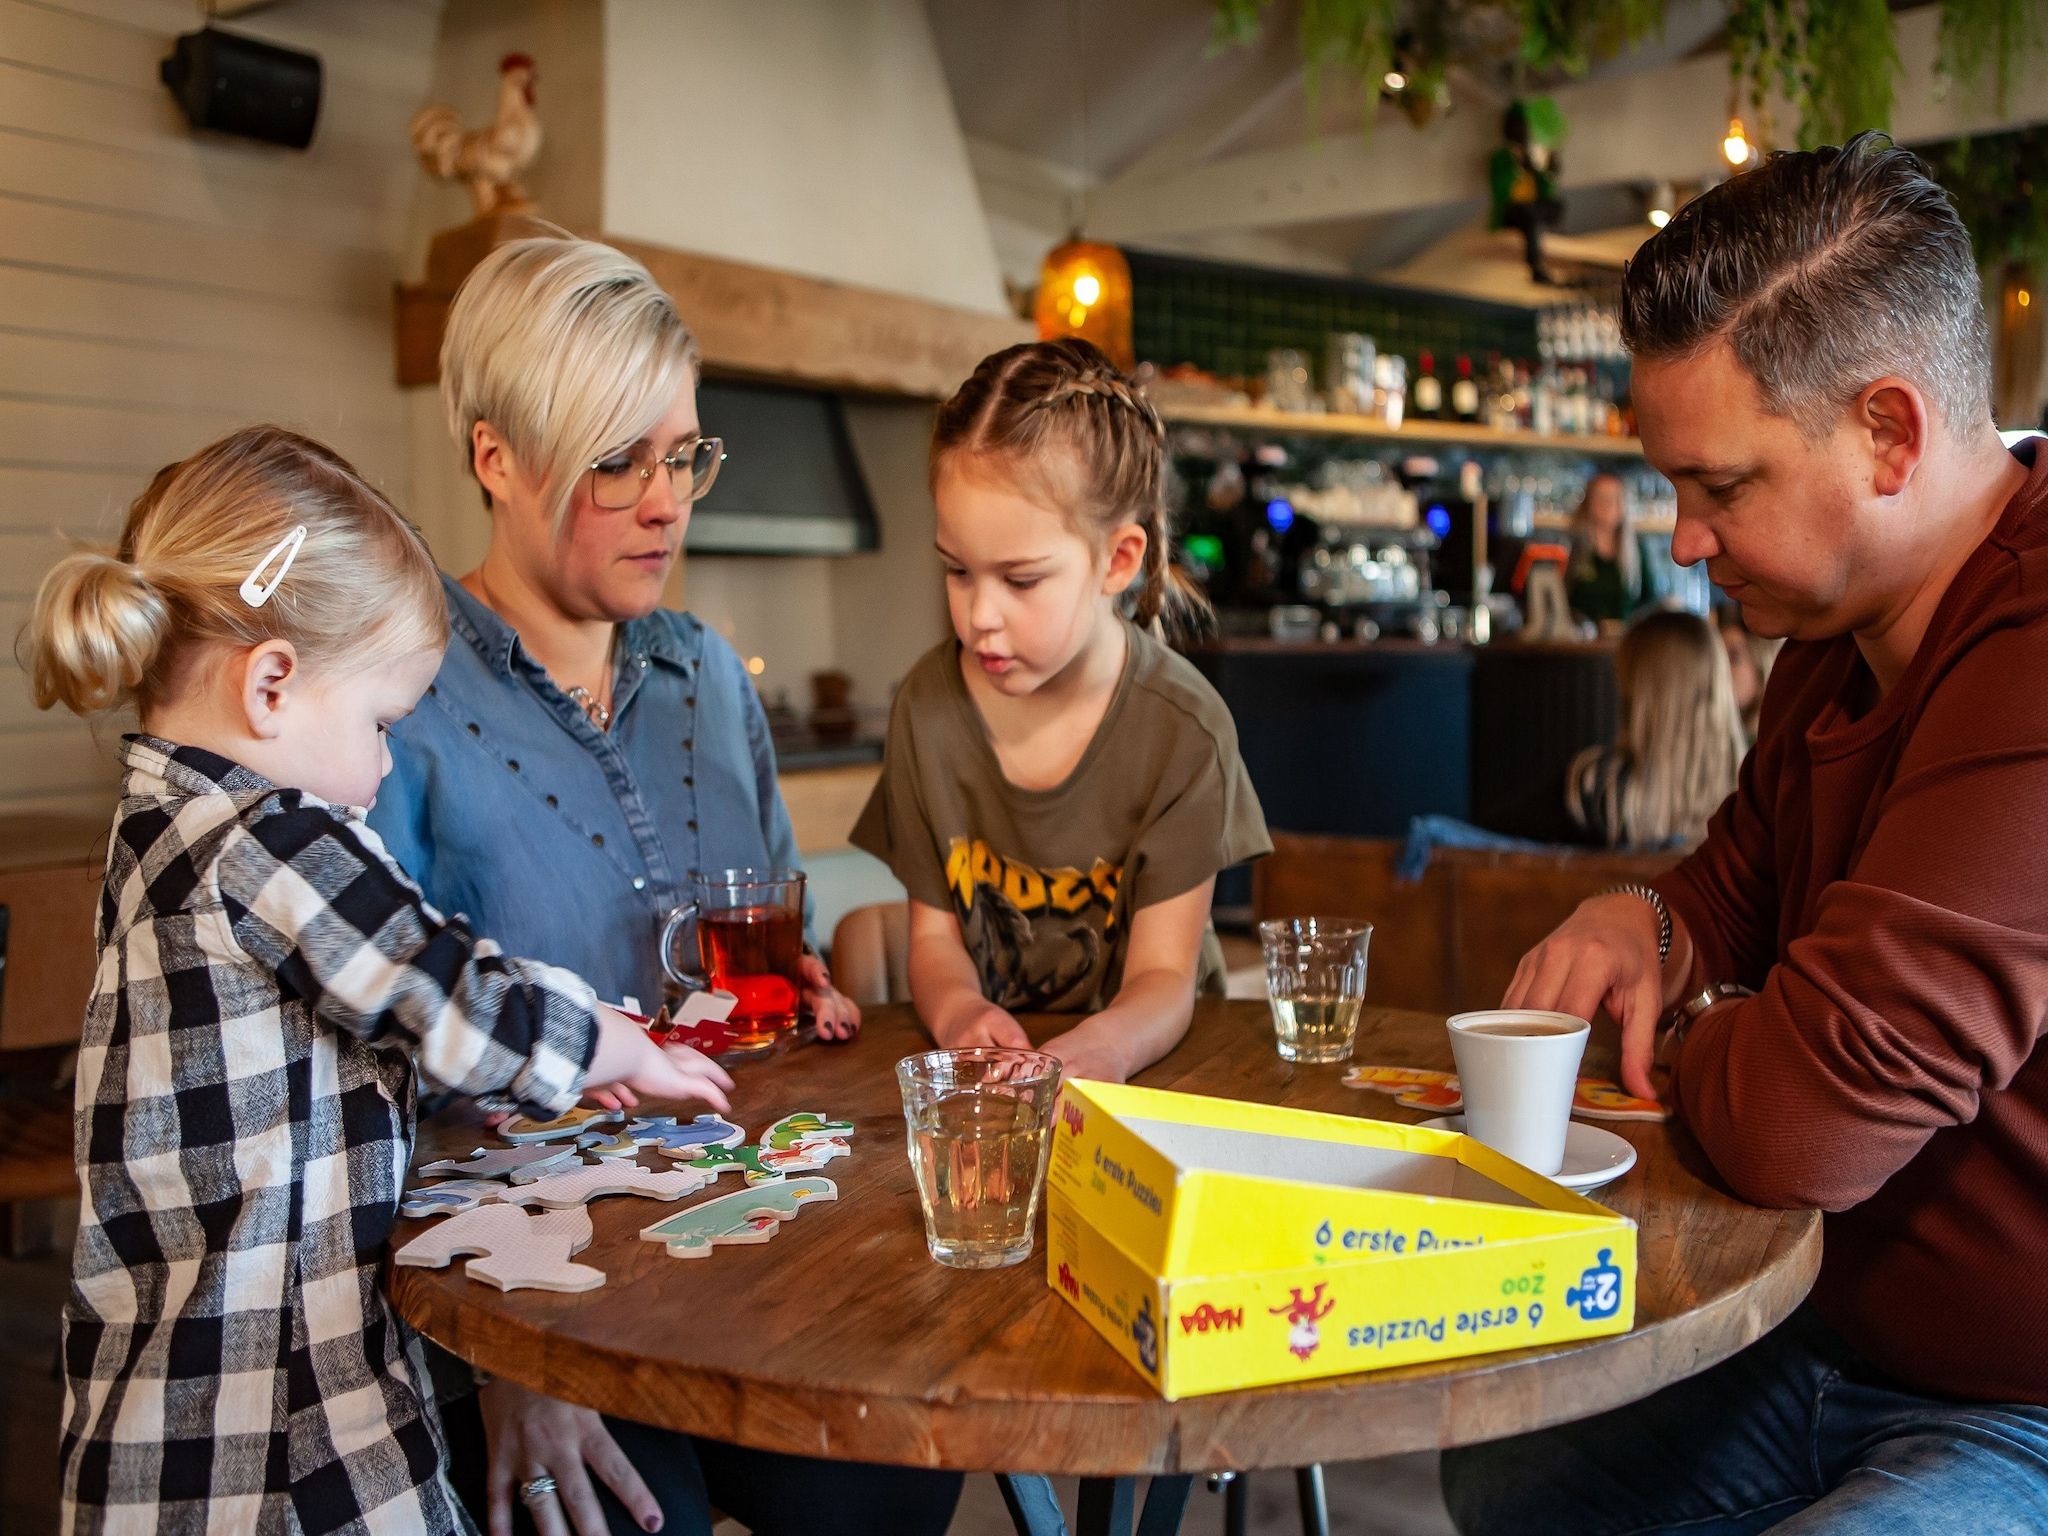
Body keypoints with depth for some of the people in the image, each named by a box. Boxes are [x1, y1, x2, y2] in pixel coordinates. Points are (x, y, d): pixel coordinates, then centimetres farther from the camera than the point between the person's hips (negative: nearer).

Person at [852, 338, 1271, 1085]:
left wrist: (1106, 1048, -37)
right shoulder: (928, 706, -3)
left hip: (1146, 1061, -3)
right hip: (980, 1075, 4)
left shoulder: (1183, 731, -13)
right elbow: (933, 933, 1)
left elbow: (1162, 979, -13)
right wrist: (957, 1010, -23)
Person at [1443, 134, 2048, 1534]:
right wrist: (1647, 926, -3)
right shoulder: (1833, 647, 5)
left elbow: (1805, 1120, -35)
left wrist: (1685, 1041, -10)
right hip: (1840, 1341, 9)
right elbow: (1742, 886, 22)